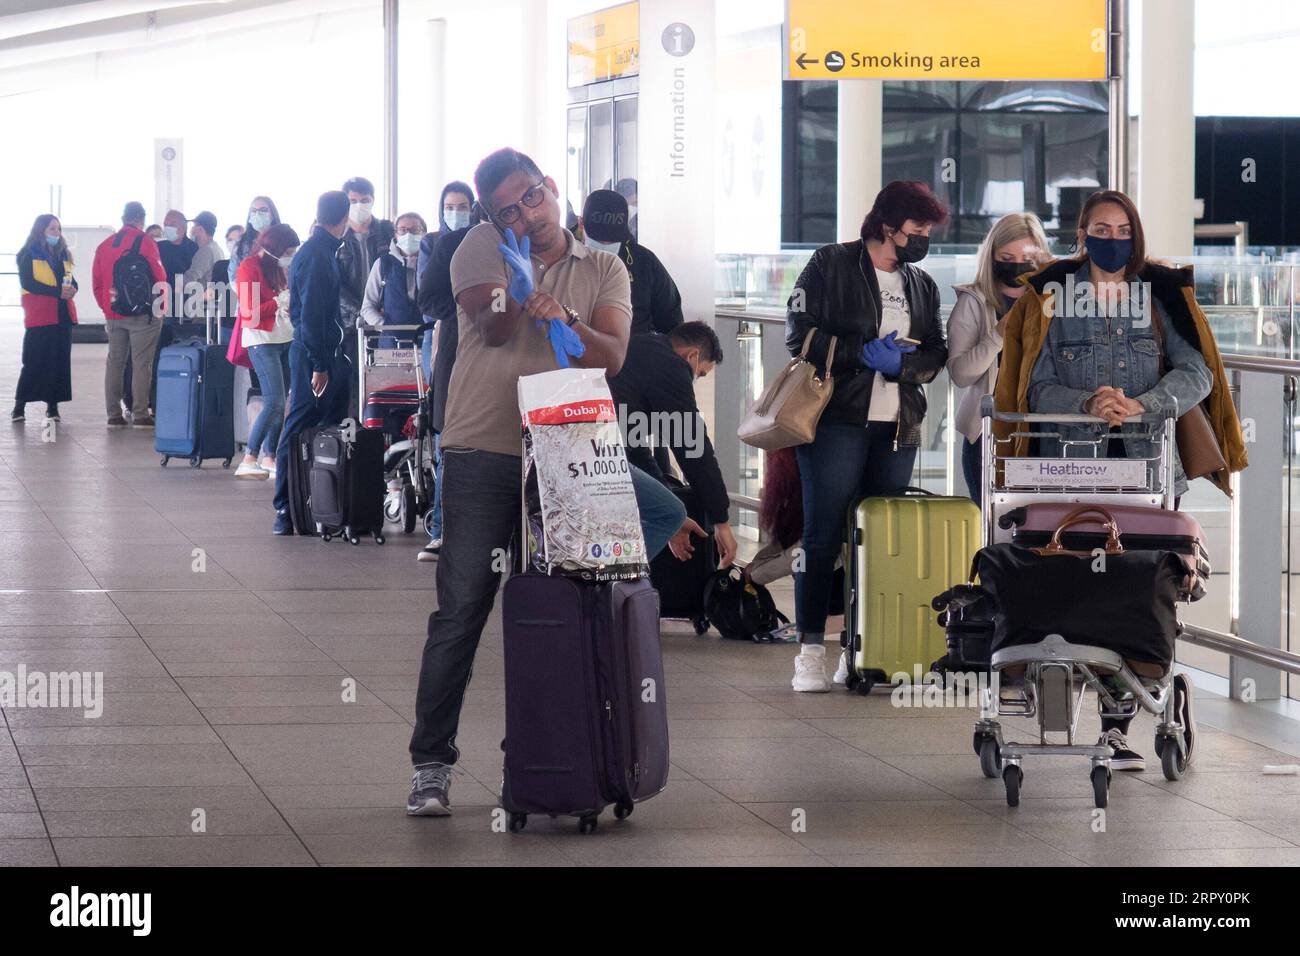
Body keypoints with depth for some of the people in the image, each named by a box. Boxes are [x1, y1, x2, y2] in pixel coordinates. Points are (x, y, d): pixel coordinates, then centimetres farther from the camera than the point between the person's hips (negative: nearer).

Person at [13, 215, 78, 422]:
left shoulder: (62, 254, 18)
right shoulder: (28, 255, -1)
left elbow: (71, 280, 18)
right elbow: (28, 283, -11)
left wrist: (71, 289, -8)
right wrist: (58, 292, -20)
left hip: (63, 315, 6)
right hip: (39, 317, -6)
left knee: (60, 362, 2)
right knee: (34, 362, -7)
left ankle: (52, 405, 7)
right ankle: (19, 405, -1)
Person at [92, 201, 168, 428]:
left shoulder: (105, 246, 9)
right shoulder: (144, 242, -7)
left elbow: (97, 282, 11)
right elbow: (159, 277, -7)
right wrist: (162, 307, 5)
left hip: (113, 315, 5)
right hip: (142, 314, -5)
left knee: (114, 362, 9)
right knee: (142, 364, -3)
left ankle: (114, 415, 8)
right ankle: (140, 415, -6)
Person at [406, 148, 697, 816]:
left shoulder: (604, 272, 9)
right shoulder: (483, 249, 4)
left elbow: (611, 357, -5)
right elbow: (492, 328, -14)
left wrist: (565, 321, -24)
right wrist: (517, 296, -36)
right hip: (484, 454, -2)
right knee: (461, 609, -4)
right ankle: (431, 764, 2)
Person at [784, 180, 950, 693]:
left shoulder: (922, 285, 18)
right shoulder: (830, 265, 2)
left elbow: (936, 355, 12)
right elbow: (801, 333, -6)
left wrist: (900, 361, -9)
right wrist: (862, 353, -14)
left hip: (898, 427, 5)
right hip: (837, 420, -5)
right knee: (824, 535, -6)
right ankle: (810, 650, -4)